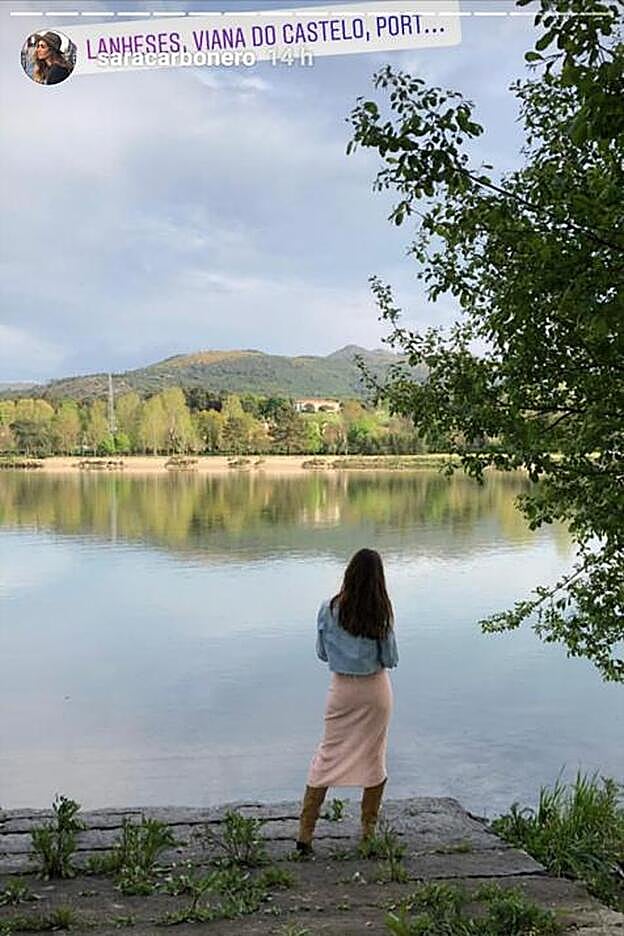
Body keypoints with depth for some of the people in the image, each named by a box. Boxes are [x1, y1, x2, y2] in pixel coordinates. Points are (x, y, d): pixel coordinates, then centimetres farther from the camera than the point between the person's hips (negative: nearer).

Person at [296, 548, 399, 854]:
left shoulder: (329, 609, -10)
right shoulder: (382, 613, -12)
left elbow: (322, 653, 0)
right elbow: (391, 659, -6)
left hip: (342, 688, 1)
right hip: (375, 689, 0)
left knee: (327, 756, 9)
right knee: (374, 758, 13)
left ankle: (305, 833, 8)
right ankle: (368, 832, 21)